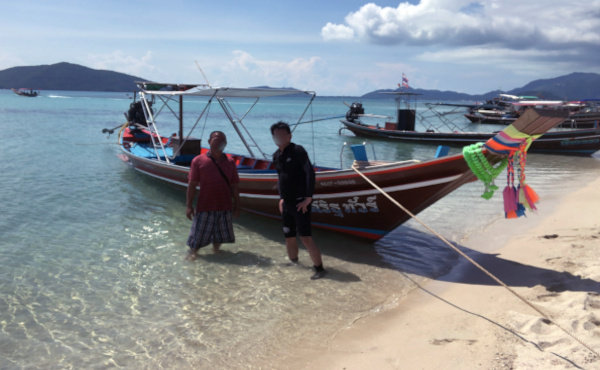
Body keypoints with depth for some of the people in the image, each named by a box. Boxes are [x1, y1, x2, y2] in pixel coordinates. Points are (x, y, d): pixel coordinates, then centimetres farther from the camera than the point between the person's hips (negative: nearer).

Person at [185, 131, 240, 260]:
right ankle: (192, 251, 25)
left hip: (225, 207, 3)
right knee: (199, 233, 5)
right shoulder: (198, 161, -3)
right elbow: (192, 185, -3)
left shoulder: (230, 162, 6)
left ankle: (216, 249, 36)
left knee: (221, 235, 15)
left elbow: (234, 186, 8)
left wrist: (237, 205, 8)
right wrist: (188, 205, -6)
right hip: (204, 207, -3)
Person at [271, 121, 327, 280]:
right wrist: (281, 198, 14)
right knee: (289, 237, 15)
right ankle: (293, 263, 33)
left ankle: (319, 268, -4)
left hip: (300, 202, -7)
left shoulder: (297, 151, -13)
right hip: (286, 203, 7)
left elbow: (310, 173, -21)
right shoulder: (276, 156, 10)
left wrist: (308, 198, -24)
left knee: (305, 236, -12)